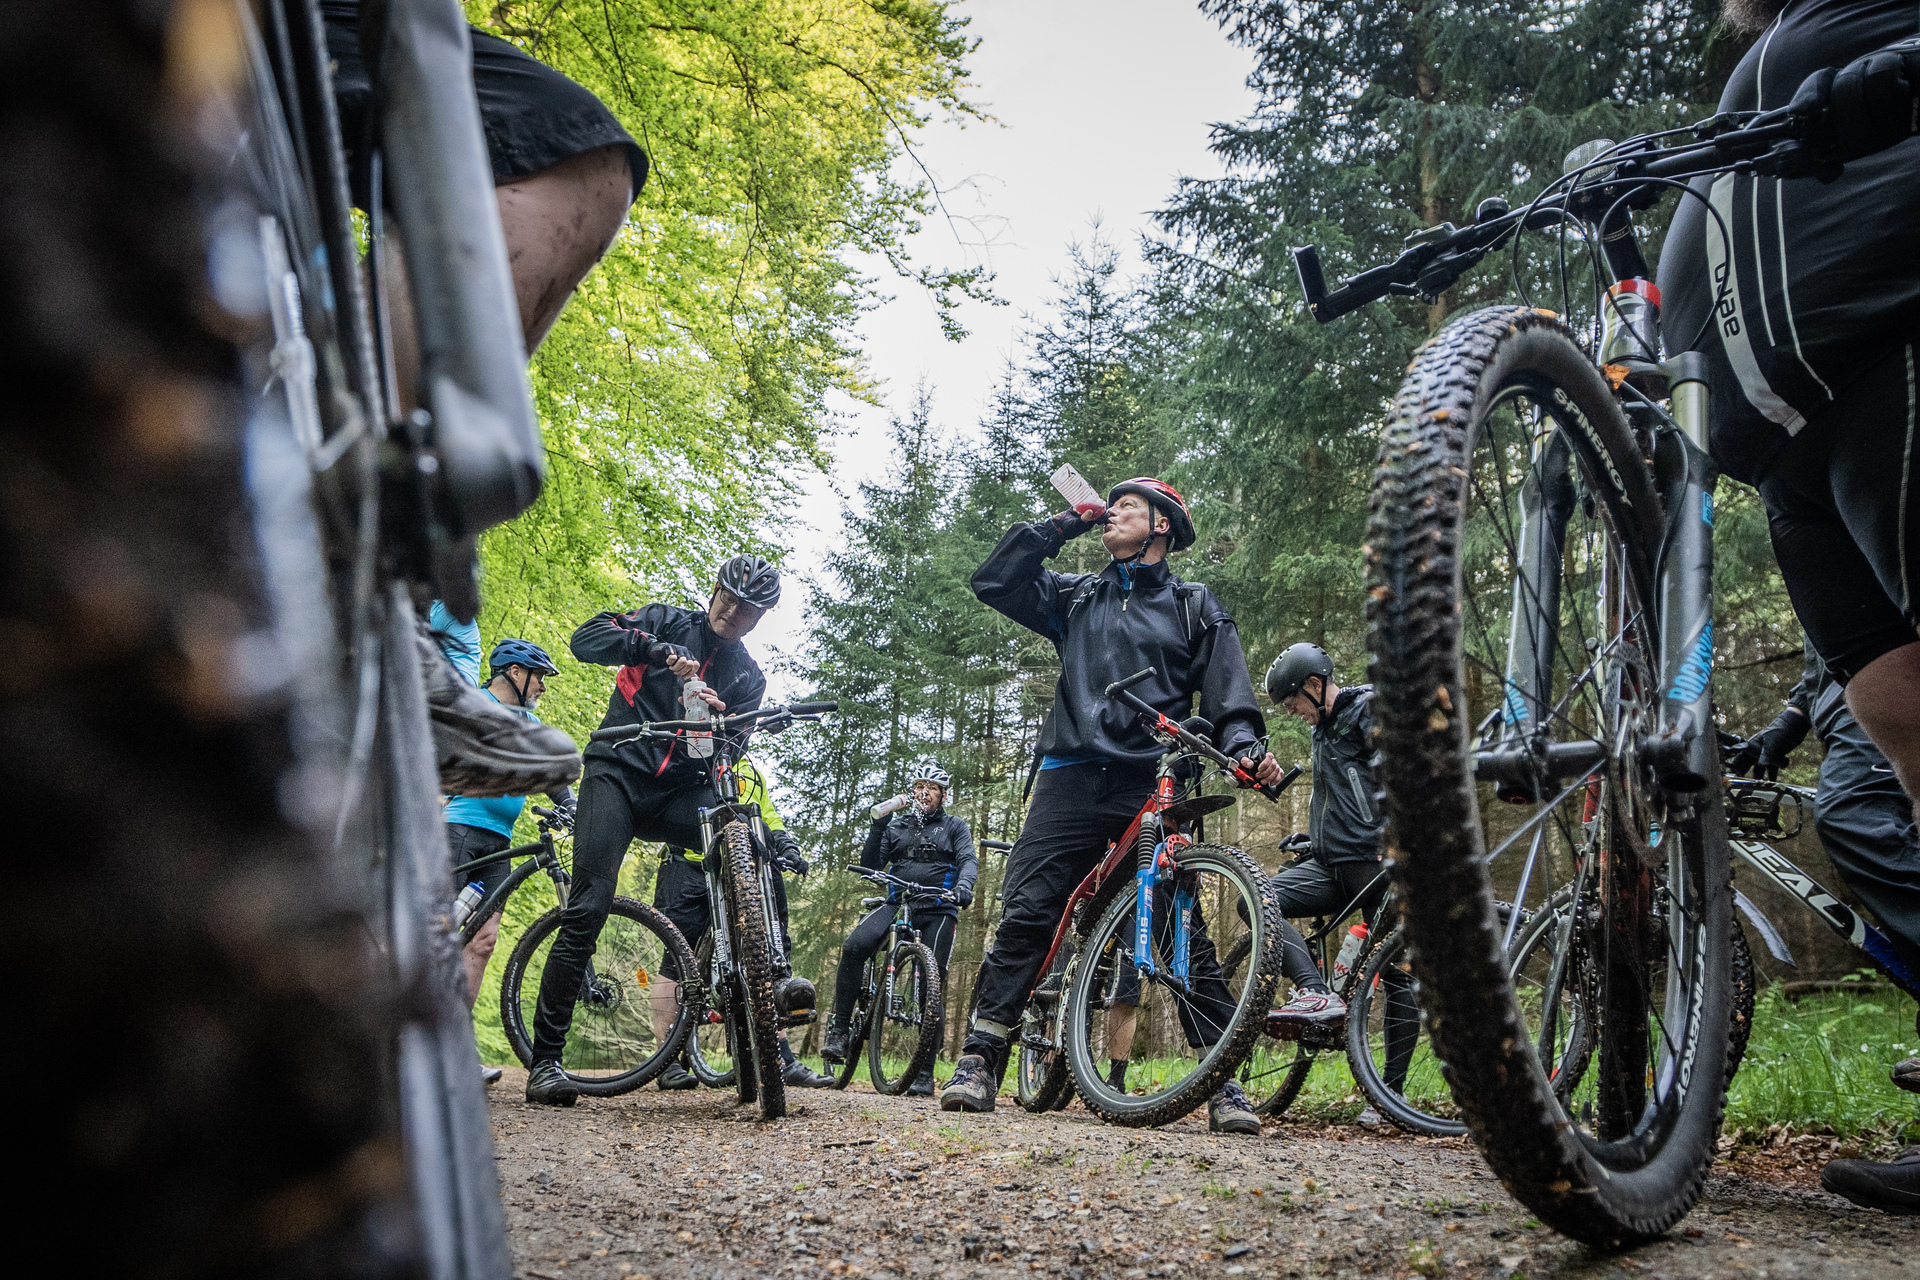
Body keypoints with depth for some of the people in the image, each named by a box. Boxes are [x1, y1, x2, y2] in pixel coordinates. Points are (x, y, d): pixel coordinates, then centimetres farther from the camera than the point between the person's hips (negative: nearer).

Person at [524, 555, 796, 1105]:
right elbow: (587, 638, -8)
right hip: (616, 774, -3)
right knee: (587, 910, -14)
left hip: (678, 793, 3)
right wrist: (656, 651, -24)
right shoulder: (667, 622, 7)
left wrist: (716, 716, -23)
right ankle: (544, 1060, -8)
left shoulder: (748, 678, 14)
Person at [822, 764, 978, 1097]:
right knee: (854, 946, -27)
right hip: (897, 903, 1)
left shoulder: (955, 826, 14)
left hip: (937, 910, -1)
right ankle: (838, 1030, -20)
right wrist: (877, 828, -5)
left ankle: (924, 1070, -4)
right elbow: (871, 866, 9)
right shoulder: (896, 825, 19)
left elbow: (969, 860, -4)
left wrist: (964, 885, -27)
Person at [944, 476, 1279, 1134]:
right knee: (1026, 914, -9)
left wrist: (1246, 746, -14)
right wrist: (1059, 528, 17)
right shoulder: (1076, 597, 24)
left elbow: (1227, 690, 6)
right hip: (1072, 777, 2)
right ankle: (980, 1060, -7)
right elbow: (992, 581, 18)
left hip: (1155, 783, -1)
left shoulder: (1194, 606, 17)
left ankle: (1222, 1081, -1)